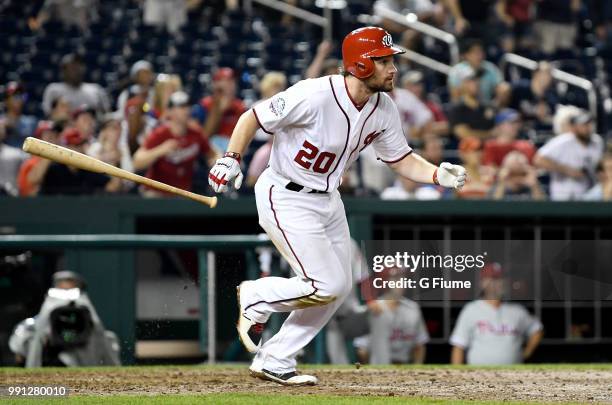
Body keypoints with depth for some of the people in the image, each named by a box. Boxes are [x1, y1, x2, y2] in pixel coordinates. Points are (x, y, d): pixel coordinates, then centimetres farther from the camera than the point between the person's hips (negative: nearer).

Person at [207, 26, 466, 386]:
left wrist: (439, 175, -13)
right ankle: (254, 298, 12)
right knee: (326, 286, -14)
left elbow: (402, 160, 5)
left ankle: (274, 361, 21)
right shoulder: (314, 96, -27)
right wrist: (231, 159, -29)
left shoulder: (383, 108, -5)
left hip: (328, 200, 8)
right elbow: (253, 117, -17)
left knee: (339, 289, 10)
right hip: (286, 200, -8)